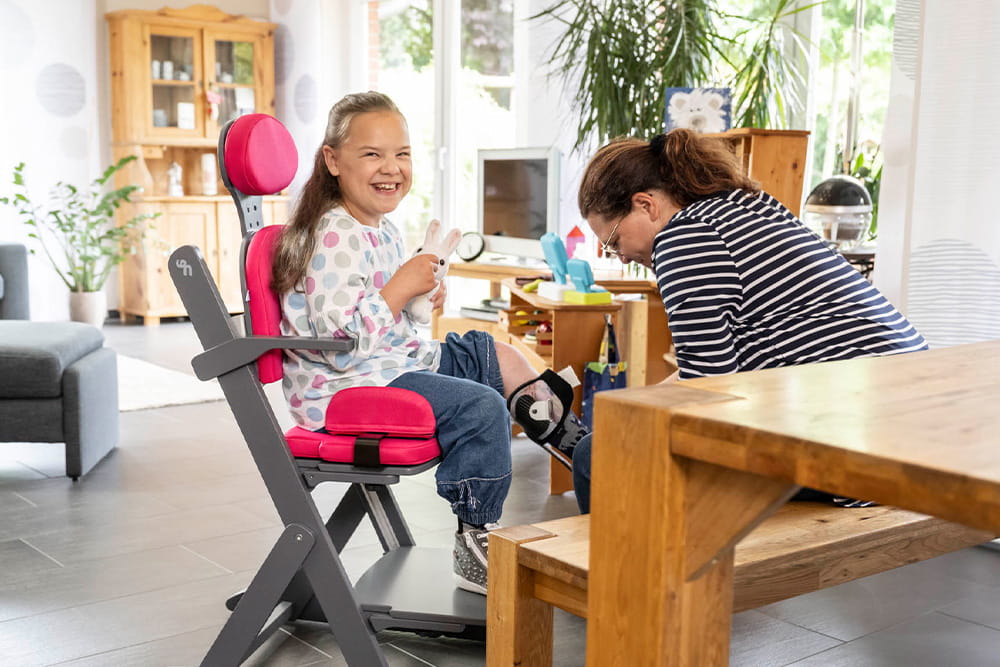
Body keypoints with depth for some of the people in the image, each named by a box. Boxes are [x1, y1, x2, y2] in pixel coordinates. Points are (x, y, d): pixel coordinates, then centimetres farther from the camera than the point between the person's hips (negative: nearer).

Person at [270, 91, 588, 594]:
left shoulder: (382, 229, 11)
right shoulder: (335, 237, -21)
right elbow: (342, 334, -30)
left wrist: (422, 295, 7)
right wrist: (402, 287, -23)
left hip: (394, 360, 11)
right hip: (345, 386, -11)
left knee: (490, 354, 16)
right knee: (480, 407, -23)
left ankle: (571, 441, 28)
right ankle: (478, 546, -13)